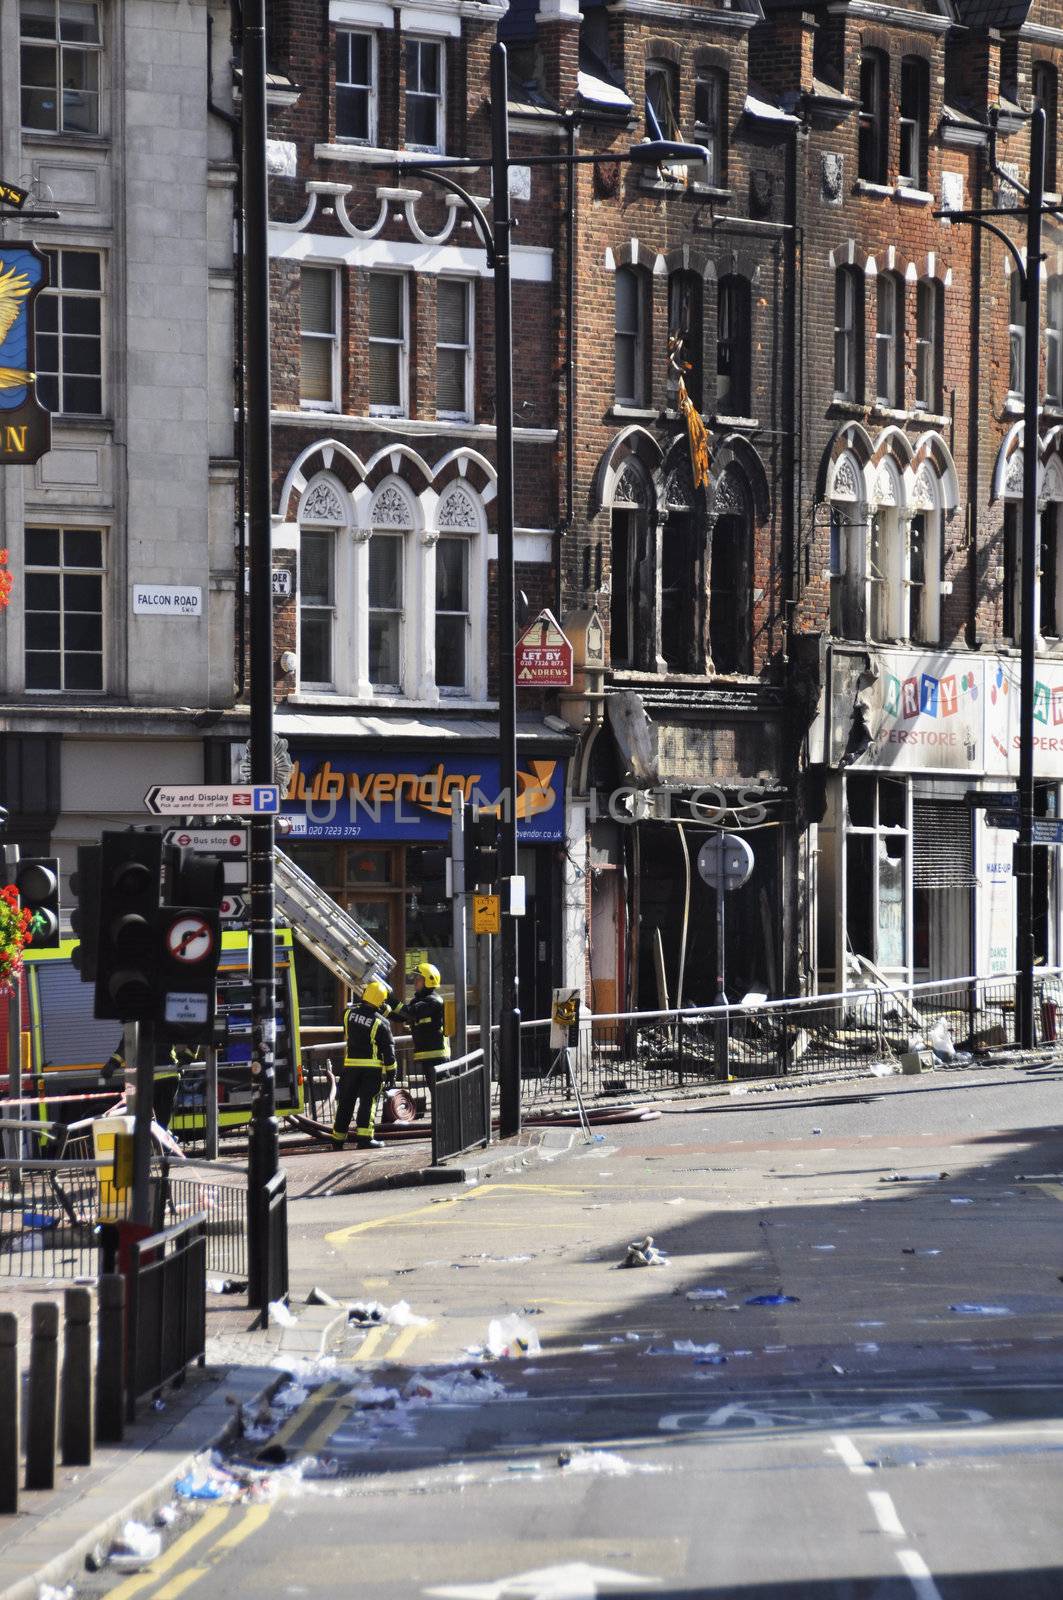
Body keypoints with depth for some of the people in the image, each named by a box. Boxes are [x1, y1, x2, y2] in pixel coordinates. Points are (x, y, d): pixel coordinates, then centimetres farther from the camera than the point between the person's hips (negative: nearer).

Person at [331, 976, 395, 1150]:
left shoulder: (350, 1012, -1)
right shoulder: (381, 1023, -10)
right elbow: (388, 1049, -8)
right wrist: (391, 1070, -1)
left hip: (351, 1064, 4)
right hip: (373, 1066, -4)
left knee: (346, 1102, 11)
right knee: (368, 1101, -4)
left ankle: (337, 1139, 18)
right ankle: (364, 1137, -14)